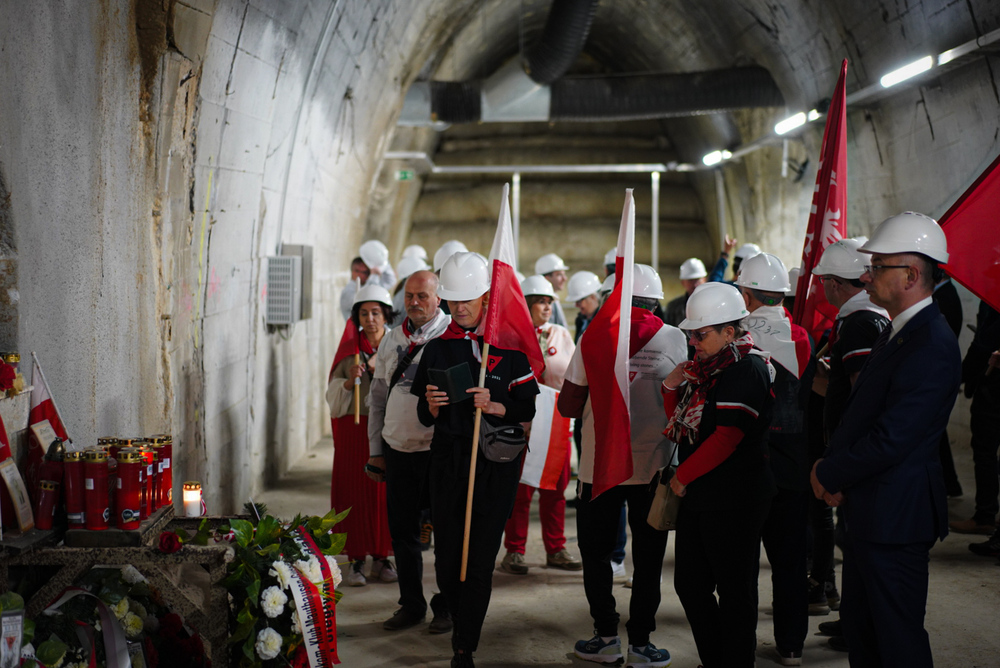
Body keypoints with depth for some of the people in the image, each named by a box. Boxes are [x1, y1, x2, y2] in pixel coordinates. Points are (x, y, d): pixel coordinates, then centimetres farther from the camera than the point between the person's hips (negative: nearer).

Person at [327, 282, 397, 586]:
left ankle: (381, 558, 12)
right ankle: (356, 560, 7)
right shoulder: (349, 348, 7)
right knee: (354, 491, -1)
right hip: (354, 428, 0)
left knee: (386, 492, 1)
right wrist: (349, 382, -13)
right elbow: (332, 393, 7)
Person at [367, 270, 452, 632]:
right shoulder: (392, 339, 11)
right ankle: (411, 603, 25)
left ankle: (446, 606, 19)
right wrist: (375, 450, 15)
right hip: (398, 449, 5)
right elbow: (378, 396, 17)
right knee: (402, 531, 11)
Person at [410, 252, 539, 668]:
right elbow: (425, 417, 10)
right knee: (446, 557, 4)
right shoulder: (438, 348, 9)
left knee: (479, 559, -5)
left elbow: (527, 409, 0)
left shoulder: (510, 347, 0)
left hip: (496, 465, -3)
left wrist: (493, 406, -18)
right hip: (448, 460, 3)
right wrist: (432, 406, -12)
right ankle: (463, 628, 28)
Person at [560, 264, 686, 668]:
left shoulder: (593, 337, -4)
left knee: (595, 551, 14)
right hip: (654, 466, 0)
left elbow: (568, 406, -3)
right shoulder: (674, 339, -4)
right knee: (648, 558, 9)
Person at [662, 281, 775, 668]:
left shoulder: (746, 368, -15)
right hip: (699, 495, 9)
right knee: (689, 584, 14)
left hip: (733, 500, -9)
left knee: (734, 591, 2)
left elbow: (727, 436, -22)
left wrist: (683, 476, -14)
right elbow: (682, 425, 19)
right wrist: (672, 389, 0)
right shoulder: (706, 367, 11)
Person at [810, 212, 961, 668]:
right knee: (858, 625, 20)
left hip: (896, 515, -10)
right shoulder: (897, 332, 11)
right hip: (869, 510, 10)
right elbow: (858, 412, 15)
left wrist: (830, 476, -11)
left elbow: (890, 439, -25)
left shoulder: (931, 345, -22)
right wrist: (831, 468, 0)